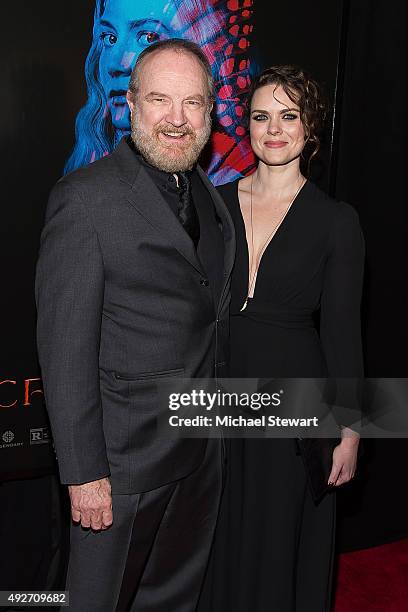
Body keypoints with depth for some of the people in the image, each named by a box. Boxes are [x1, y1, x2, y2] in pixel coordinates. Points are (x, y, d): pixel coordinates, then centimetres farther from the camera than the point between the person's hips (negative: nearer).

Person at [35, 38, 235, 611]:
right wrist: (84, 472, -17)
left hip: (204, 450, 7)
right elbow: (66, 348, -18)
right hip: (125, 456, -6)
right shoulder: (85, 198, -17)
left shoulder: (209, 194, 7)